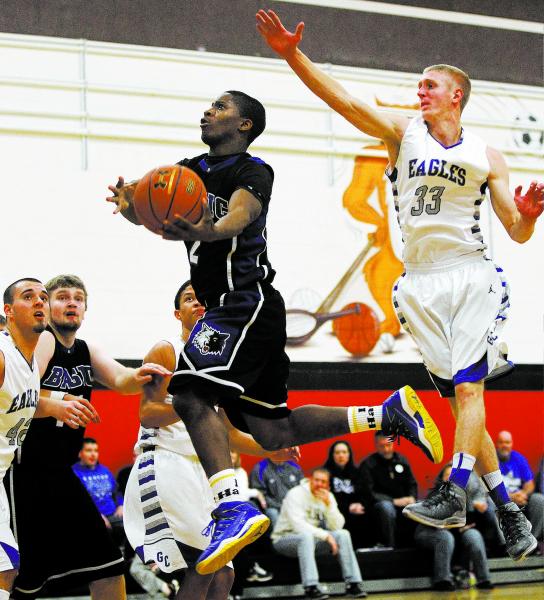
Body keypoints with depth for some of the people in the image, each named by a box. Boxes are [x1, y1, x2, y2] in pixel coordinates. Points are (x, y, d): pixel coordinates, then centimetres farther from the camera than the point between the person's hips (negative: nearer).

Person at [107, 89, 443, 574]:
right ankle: (391, 413, 19)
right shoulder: (190, 170, 16)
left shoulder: (254, 172, -7)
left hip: (247, 303, -9)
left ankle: (233, 507, -32)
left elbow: (239, 217, -28)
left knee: (191, 392, -26)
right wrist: (129, 203, -23)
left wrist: (206, 231, -51)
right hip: (227, 310, 9)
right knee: (273, 433, 11)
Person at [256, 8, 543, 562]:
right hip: (420, 284, 2)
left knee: (468, 389, -17)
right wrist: (291, 54, -18)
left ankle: (453, 495, -21)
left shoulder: (486, 157, 5)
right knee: (459, 399, 4)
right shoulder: (403, 133, 6)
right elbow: (341, 100, -6)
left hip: (470, 277, -1)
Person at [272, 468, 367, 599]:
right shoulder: (296, 494, -17)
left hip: (311, 538, 6)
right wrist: (326, 535, -29)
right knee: (306, 536, -39)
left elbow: (337, 526, -8)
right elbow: (299, 526, -29)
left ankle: (353, 584, -15)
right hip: (284, 539, -6)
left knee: (343, 534, -13)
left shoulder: (328, 496, 2)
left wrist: (329, 504, -22)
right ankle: (310, 588, -42)